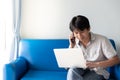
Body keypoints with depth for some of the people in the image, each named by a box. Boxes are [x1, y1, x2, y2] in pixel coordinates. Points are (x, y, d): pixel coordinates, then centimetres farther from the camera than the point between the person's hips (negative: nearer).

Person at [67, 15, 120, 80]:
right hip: (81, 70, 3)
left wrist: (96, 64, -25)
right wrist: (71, 45, -12)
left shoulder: (102, 40, -12)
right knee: (72, 70, -32)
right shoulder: (74, 42, -2)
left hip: (97, 72, -3)